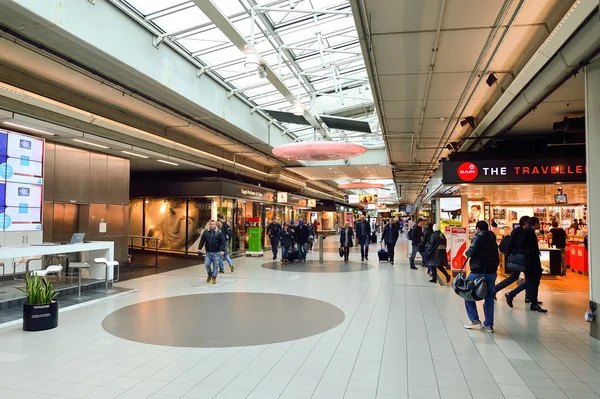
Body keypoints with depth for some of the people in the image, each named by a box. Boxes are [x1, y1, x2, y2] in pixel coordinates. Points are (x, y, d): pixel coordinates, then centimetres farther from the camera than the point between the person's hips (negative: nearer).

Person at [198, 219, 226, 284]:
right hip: (208, 252, 2)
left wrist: (222, 250, -10)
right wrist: (199, 248, 2)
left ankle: (214, 277, 17)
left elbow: (222, 242, -4)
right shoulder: (206, 232, 4)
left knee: (215, 266, 2)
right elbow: (202, 241, 8)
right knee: (207, 264, -6)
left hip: (216, 253, -2)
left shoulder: (219, 232, -3)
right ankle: (209, 274, 21)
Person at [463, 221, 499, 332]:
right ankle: (489, 324, 13)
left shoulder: (478, 237, -8)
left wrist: (466, 253, 1)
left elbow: (471, 251, -21)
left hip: (478, 272, -7)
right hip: (492, 272, 7)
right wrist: (494, 268, 21)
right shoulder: (492, 238, 14)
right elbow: (496, 256, 17)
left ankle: (475, 320, 4)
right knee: (489, 297, 11)